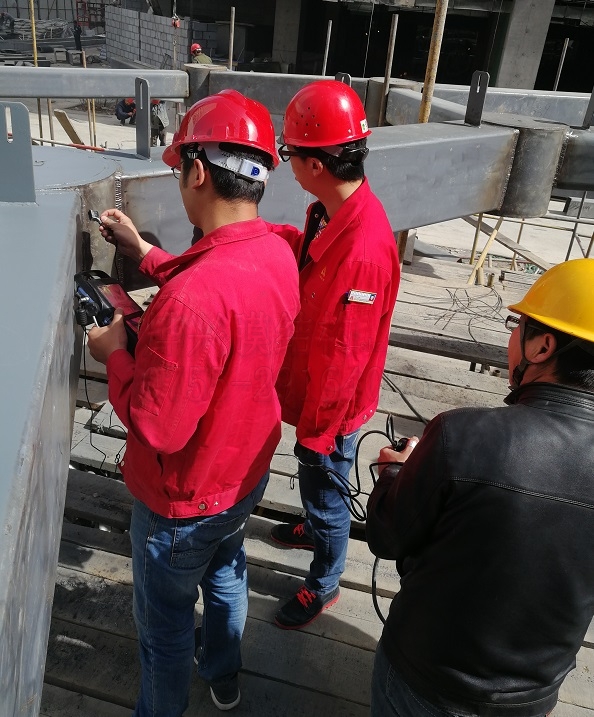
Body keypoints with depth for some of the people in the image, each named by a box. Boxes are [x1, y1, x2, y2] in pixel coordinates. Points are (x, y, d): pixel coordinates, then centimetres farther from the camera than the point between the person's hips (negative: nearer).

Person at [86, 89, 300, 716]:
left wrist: (114, 355, -15)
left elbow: (157, 425, -31)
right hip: (248, 471, 8)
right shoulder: (277, 253, -11)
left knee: (166, 619, 20)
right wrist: (144, 253, 8)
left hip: (184, 498, -8)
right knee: (225, 572, 32)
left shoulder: (192, 300, -39)